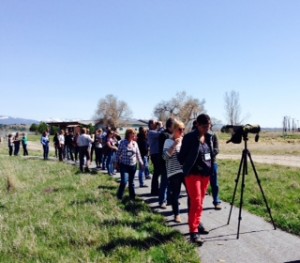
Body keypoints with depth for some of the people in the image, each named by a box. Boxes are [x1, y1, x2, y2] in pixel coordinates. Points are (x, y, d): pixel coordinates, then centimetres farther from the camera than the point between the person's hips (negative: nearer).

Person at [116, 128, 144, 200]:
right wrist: (117, 162, 0)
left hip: (133, 165, 3)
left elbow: (138, 154, 11)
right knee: (124, 181, -13)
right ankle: (119, 197, 5)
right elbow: (118, 153, -1)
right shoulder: (123, 142, -6)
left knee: (131, 182, 10)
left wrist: (141, 163, 10)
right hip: (124, 165, -3)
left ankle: (132, 196, 22)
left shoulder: (135, 143, 4)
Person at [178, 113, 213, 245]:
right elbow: (181, 157, -9)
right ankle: (193, 232, -8)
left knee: (200, 202, 15)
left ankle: (197, 224, 30)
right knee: (196, 203, -10)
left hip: (206, 174, 6)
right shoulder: (189, 137, -14)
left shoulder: (209, 137, 6)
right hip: (193, 174, -6)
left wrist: (211, 170, 16)